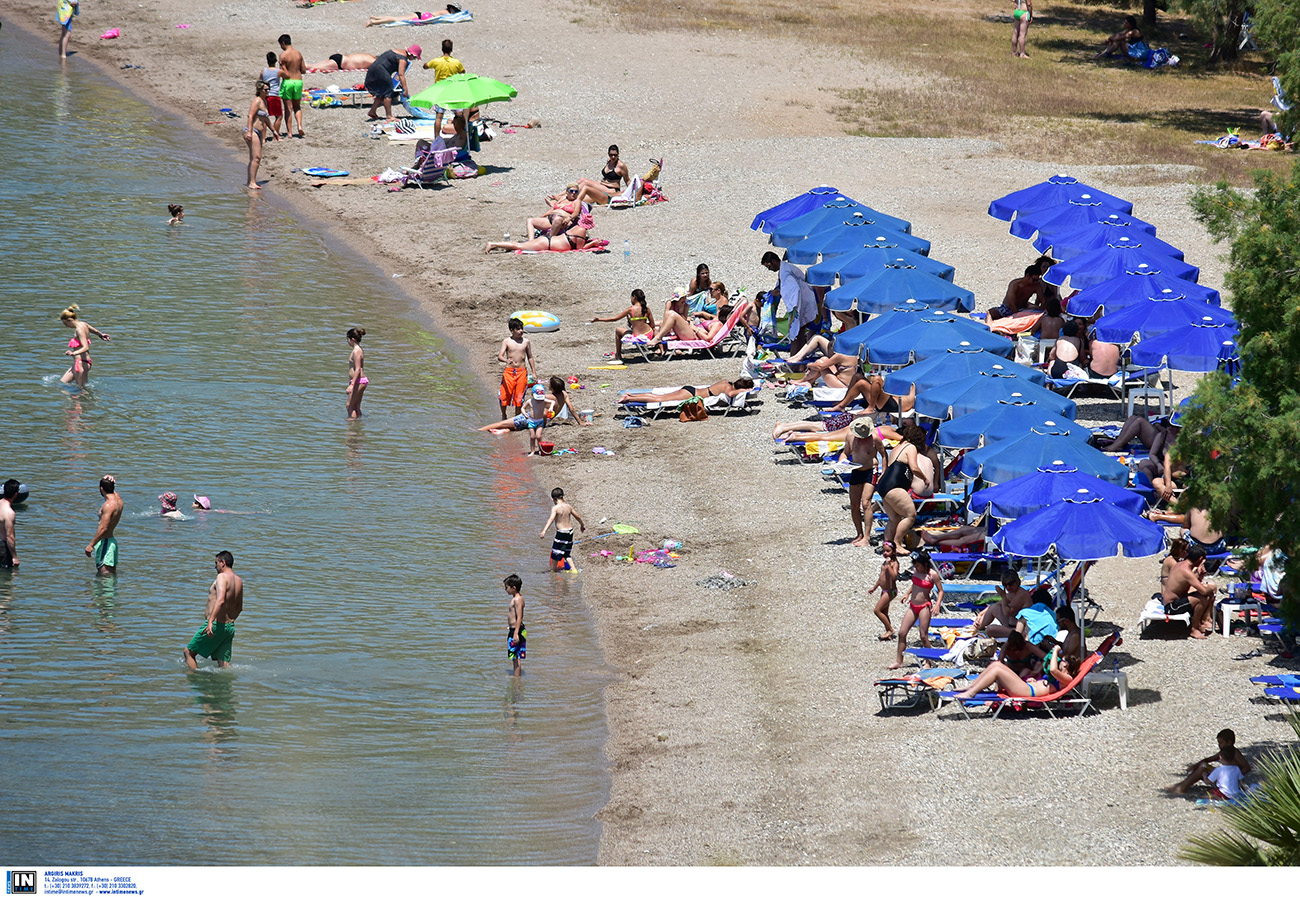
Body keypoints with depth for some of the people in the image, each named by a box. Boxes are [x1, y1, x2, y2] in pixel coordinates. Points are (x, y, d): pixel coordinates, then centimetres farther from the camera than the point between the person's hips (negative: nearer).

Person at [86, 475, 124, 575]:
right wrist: (111, 482, 6)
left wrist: (91, 545, -21)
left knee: (104, 571, -10)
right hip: (111, 540, 10)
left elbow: (103, 528, -25)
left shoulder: (109, 505, -22)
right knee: (112, 572, 16)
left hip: (104, 542, -10)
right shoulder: (118, 499, 5)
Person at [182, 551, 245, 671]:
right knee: (224, 663, 5)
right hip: (230, 627, 8)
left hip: (216, 625, -8)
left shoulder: (222, 577, -13)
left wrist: (211, 621, -39)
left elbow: (220, 600, -30)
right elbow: (239, 608, 24)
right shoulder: (239, 581, 13)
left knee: (188, 652, 6)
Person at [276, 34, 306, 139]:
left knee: (288, 108, 2)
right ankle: (299, 125, -2)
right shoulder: (298, 54, 5)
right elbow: (304, 71, 8)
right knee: (297, 107, 19)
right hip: (298, 81, 4)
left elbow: (284, 73, -14)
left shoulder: (283, 55, -11)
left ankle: (289, 132, 3)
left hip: (287, 82, -4)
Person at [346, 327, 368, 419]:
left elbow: (358, 370, -23)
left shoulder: (356, 351, -16)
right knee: (356, 407, 13)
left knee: (350, 406, -8)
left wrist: (352, 385, -27)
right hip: (361, 381, 10)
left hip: (358, 380, -10)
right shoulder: (358, 350, 15)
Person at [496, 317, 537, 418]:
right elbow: (500, 356, -10)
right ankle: (503, 415, 20)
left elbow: (530, 358, 13)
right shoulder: (507, 341, -1)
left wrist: (534, 372, 10)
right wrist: (506, 360, -33)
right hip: (509, 371, -1)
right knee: (505, 395, -3)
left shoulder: (526, 342, 5)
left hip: (522, 372, 1)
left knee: (519, 396, 2)